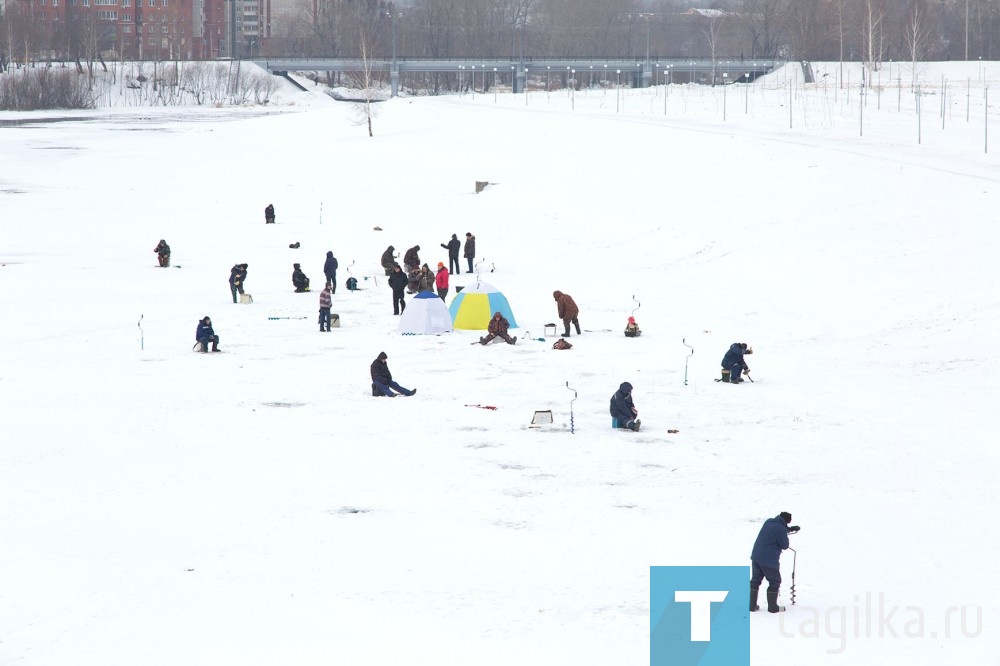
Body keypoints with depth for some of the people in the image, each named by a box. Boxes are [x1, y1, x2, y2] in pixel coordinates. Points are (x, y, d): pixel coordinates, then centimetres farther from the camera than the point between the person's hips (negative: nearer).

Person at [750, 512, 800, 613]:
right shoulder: (781, 529, -17)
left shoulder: (768, 522, 7)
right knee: (775, 582, 8)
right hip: (769, 560, -8)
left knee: (756, 580, 17)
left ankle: (752, 605, 21)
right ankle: (772, 607, 10)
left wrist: (790, 529, 27)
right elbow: (784, 545, -7)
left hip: (756, 556, 8)